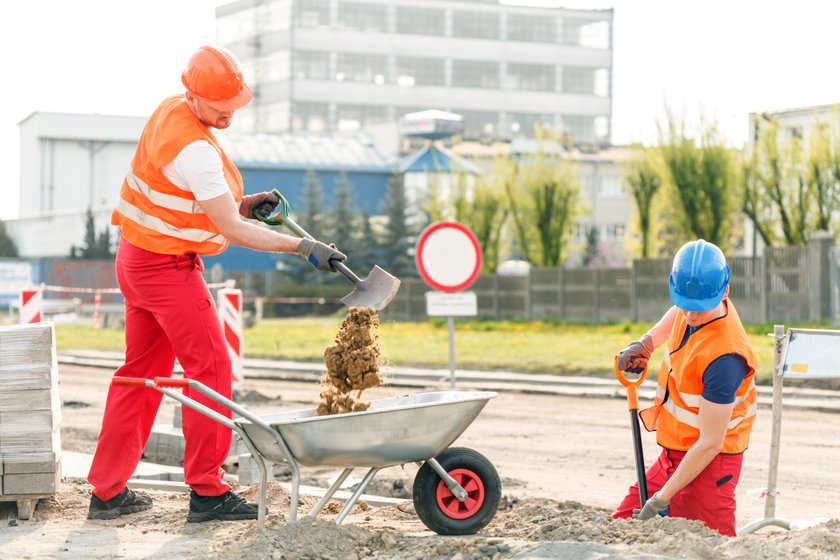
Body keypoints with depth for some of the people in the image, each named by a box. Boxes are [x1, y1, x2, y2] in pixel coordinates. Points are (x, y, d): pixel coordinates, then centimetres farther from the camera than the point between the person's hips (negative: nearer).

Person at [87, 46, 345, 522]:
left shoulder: (169, 110, 4)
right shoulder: (195, 150, -25)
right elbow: (232, 231, -24)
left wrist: (241, 204, 5)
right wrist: (304, 247, -21)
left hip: (138, 259, 10)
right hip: (169, 266, -10)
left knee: (142, 371, 13)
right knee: (210, 367, -4)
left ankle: (108, 491, 17)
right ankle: (207, 492, -2)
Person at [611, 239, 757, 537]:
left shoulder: (724, 357, -29)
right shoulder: (690, 311, -4)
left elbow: (710, 443, -25)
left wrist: (661, 499, -21)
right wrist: (647, 342, 11)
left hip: (706, 464, -9)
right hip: (671, 455, 9)